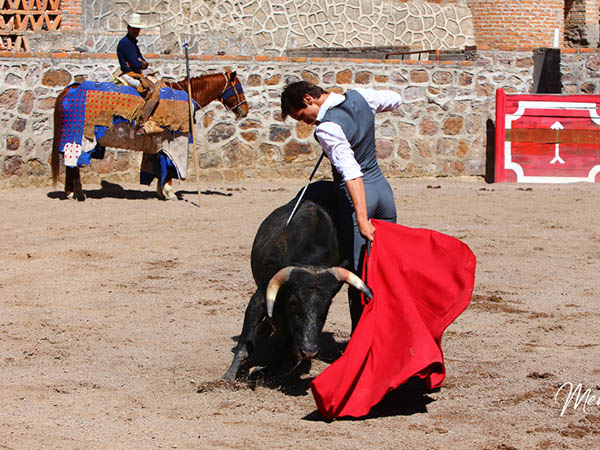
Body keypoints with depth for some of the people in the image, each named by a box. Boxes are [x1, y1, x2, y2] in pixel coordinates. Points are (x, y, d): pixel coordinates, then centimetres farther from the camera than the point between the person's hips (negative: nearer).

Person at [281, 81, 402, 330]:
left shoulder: (327, 128, -21)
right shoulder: (360, 96, 2)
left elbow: (352, 172, -29)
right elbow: (395, 99, 22)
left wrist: (362, 219, -33)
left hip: (355, 196, -7)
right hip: (382, 188, 7)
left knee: (357, 270, 2)